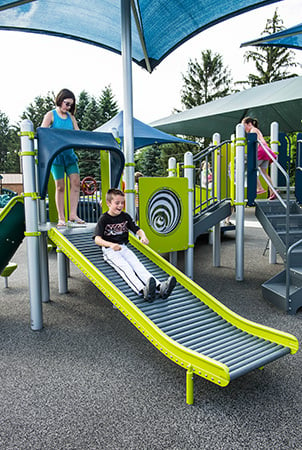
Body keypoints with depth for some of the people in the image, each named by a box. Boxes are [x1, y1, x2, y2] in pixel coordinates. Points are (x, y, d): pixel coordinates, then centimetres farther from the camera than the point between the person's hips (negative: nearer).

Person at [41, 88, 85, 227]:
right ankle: (61, 218, 2)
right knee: (60, 186, -4)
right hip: (56, 153, -4)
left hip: (69, 153, 4)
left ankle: (73, 215, -7)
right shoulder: (51, 115, 5)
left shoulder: (71, 117, 17)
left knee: (76, 181, -9)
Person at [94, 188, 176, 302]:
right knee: (125, 268, -28)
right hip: (109, 250, -4)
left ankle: (159, 287, -42)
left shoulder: (125, 216, 10)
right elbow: (97, 239, -17)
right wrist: (111, 245, -37)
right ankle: (143, 290, -54)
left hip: (123, 248, 4)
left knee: (137, 265, -20)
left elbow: (138, 230, 12)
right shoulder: (104, 219, -6)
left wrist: (143, 237, -13)